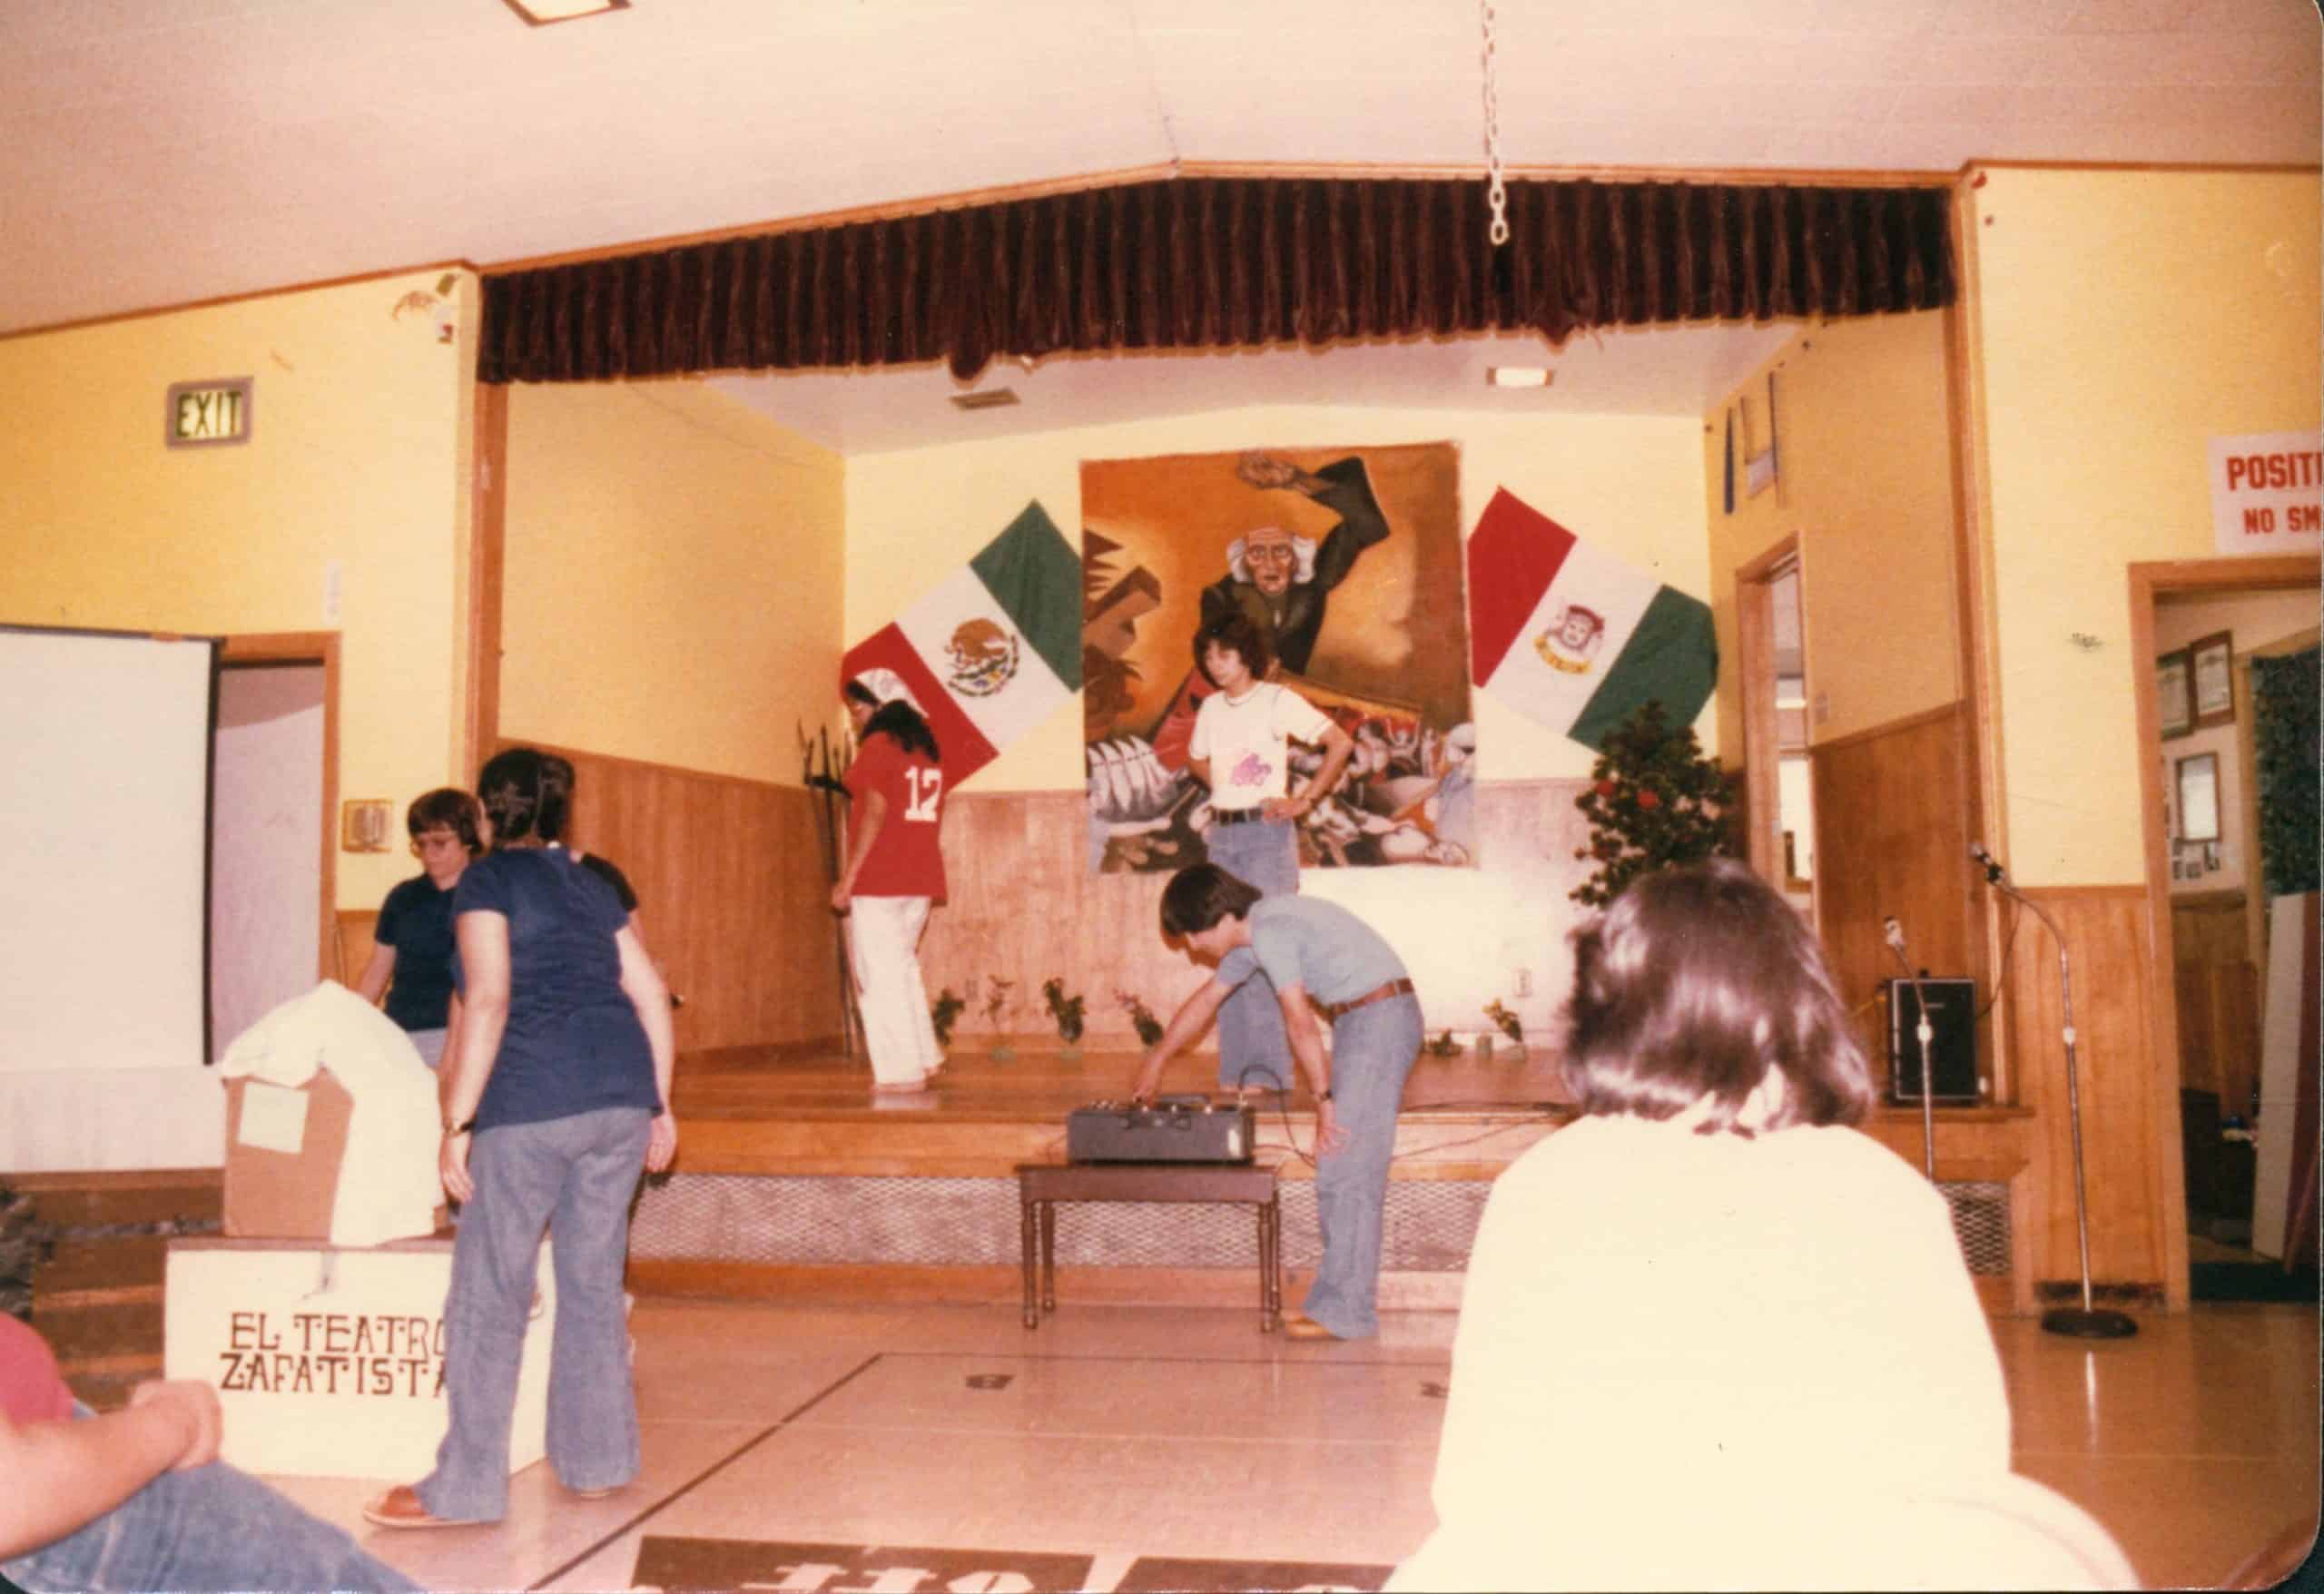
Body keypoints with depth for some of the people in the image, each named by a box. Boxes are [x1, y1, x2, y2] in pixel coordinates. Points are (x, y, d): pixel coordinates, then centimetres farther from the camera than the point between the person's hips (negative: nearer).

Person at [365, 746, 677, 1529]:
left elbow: (489, 1000, -12)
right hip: (622, 1089, 6)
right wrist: (660, 1102, 19)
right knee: (593, 1282, 15)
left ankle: (465, 1487, 9)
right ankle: (597, 1460, 23)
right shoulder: (590, 885, 19)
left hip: (533, 1099, -6)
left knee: (489, 1293, 3)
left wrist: (458, 1122, -11)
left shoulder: (487, 881, 1)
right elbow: (650, 994, 15)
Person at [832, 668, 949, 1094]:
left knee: (880, 973, 0)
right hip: (921, 878, 8)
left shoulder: (878, 745, -8)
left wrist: (847, 878, -12)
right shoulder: (926, 747, 14)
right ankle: (923, 1058, 19)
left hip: (880, 881, -8)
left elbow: (875, 814, -14)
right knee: (901, 967, 19)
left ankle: (902, 1070, 1)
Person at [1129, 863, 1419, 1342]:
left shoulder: (1270, 930, -18)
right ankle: (1350, 1295, 17)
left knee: (1344, 1169, -8)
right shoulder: (1250, 937, 13)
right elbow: (1206, 1000, 25)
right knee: (1348, 1166, 11)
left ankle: (1345, 1311, -3)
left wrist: (1324, 1098, -16)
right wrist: (1156, 1059, 34)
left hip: (1381, 1017, -10)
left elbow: (1299, 1023, -21)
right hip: (1360, 1021, 10)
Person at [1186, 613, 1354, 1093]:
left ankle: (1268, 1070, -4)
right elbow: (1196, 760, 28)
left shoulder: (1277, 701, -6)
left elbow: (1340, 743, -10)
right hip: (1222, 836, 6)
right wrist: (1223, 790, 12)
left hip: (1267, 833, -6)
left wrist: (1304, 801, -10)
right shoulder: (1210, 708, 11)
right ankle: (1234, 1069, 12)